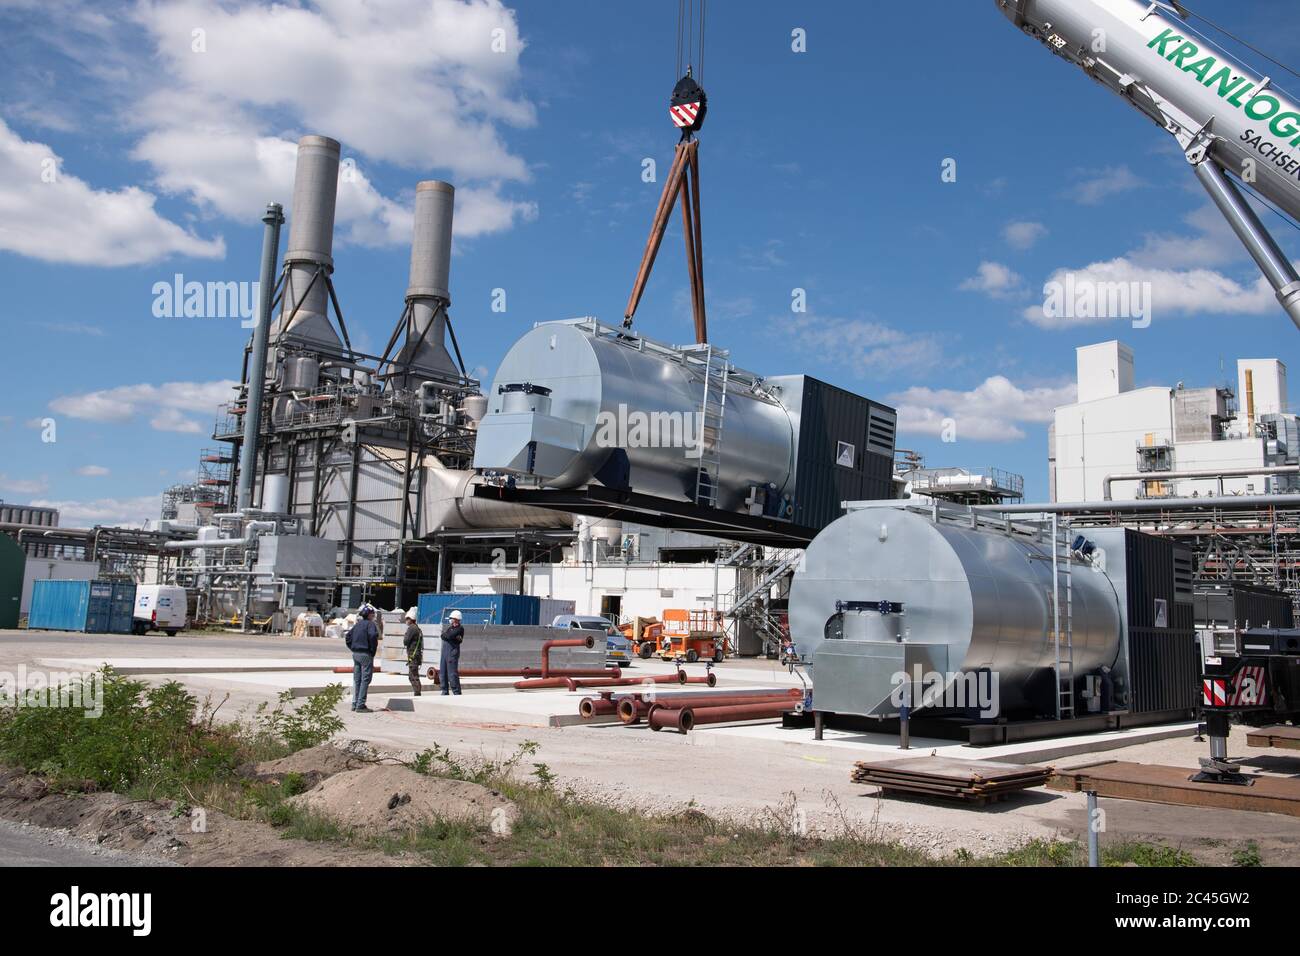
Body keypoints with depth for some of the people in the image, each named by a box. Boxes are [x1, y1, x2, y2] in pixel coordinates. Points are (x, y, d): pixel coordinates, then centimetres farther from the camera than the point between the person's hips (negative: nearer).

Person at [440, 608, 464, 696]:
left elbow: (449, 636, -17)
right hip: (444, 652, 8)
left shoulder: (460, 629, -5)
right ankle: (445, 692, 17)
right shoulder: (448, 627, 19)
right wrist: (454, 637, -10)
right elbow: (443, 636, 2)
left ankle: (457, 693, -6)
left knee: (452, 674, -10)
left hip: (453, 653, -8)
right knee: (442, 673, 9)